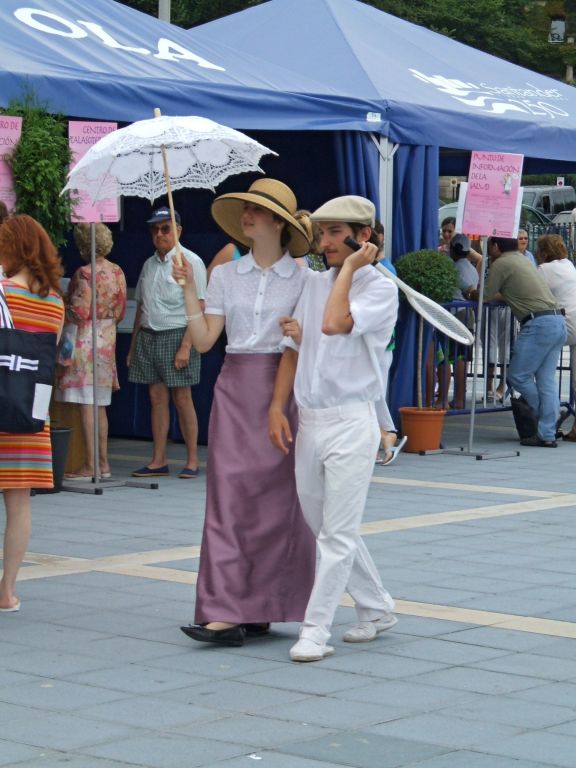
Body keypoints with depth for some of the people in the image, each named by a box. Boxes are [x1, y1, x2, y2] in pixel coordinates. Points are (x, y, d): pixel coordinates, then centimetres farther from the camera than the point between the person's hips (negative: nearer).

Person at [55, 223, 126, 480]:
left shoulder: (84, 274, -14)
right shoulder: (117, 272, 8)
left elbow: (80, 313, -17)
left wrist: (62, 307, 1)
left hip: (85, 341, -8)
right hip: (107, 340, 8)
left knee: (87, 405, -6)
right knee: (100, 406, 13)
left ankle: (90, 465, -6)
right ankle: (103, 463, 15)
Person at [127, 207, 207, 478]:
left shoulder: (190, 262, -4)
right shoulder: (149, 264, 15)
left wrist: (185, 346, -18)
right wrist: (133, 346, 15)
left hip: (176, 334, -6)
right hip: (148, 335, 6)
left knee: (182, 398, -2)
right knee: (157, 398, 5)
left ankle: (192, 460, 6)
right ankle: (158, 461, 9)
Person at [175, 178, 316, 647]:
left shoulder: (302, 279, 2)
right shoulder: (226, 276, 10)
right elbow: (203, 340, 5)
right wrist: (189, 289, -1)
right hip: (235, 389, 2)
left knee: (276, 499, 0)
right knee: (228, 495, -5)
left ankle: (263, 608, 10)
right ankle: (225, 613, -7)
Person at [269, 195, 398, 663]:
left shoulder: (380, 289, -7)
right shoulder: (314, 284, 12)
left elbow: (334, 323, -25)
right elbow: (293, 348, 14)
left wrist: (349, 268, -14)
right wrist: (278, 408, 5)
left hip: (350, 422, -7)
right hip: (309, 421, 7)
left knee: (337, 535, -6)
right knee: (325, 529, 14)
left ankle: (315, 632, -2)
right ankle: (377, 610, 30)